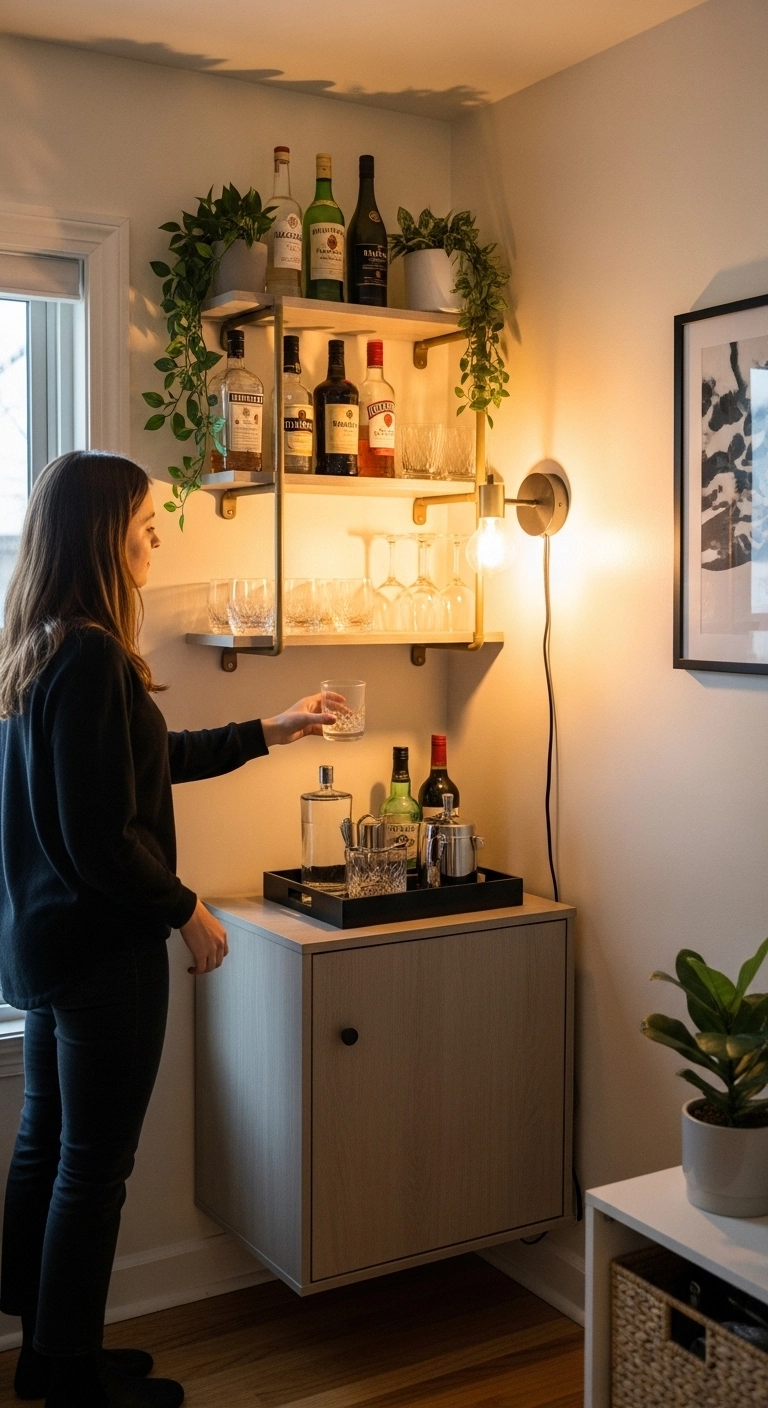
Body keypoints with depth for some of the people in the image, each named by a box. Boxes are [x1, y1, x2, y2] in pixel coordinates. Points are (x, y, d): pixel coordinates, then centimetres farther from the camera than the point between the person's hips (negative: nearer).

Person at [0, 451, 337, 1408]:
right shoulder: (90, 657, -23)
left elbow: (145, 759, 18)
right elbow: (104, 840, -24)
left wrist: (265, 733, 24)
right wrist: (186, 910, -9)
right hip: (103, 947, -10)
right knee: (94, 1166, 5)